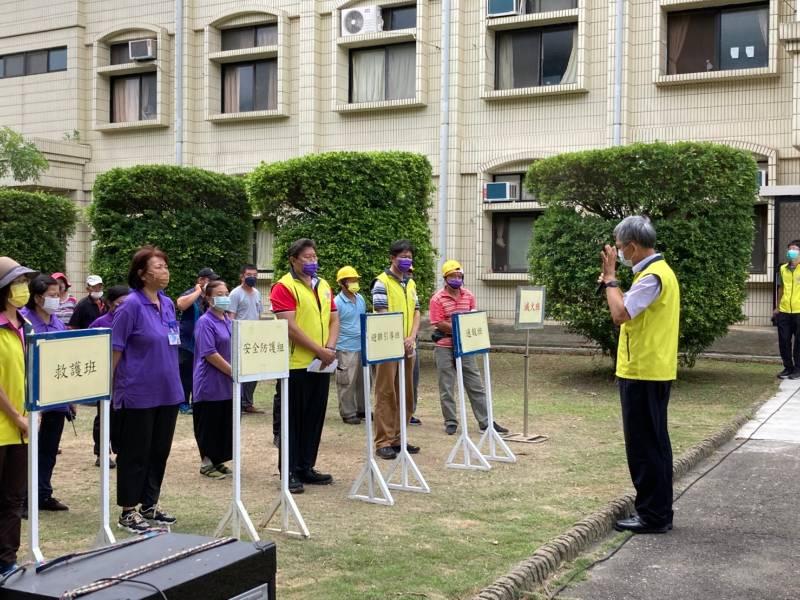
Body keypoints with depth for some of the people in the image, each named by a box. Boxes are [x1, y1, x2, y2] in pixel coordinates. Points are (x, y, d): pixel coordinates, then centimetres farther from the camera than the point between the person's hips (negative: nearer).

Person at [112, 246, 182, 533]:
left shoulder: (168, 304, 8)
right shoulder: (131, 306, -13)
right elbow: (115, 350, -12)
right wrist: (110, 387, -11)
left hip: (167, 392, 7)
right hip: (138, 393, -7)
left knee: (159, 451, 14)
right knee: (135, 454, 3)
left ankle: (150, 505, 27)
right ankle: (128, 512, 15)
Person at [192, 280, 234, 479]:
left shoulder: (228, 321, 11)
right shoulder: (205, 322, -13)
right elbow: (209, 354, -19)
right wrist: (233, 371, -16)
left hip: (227, 384, 8)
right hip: (210, 384, -8)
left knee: (226, 424, 11)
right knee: (209, 425, 1)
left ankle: (219, 461, 22)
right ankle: (206, 463, 11)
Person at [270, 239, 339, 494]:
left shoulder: (324, 286, 14)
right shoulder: (284, 287, -8)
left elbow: (334, 319, 13)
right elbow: (290, 327, -16)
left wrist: (330, 347, -5)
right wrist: (319, 350, -17)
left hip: (322, 364, 7)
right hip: (296, 364, -7)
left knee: (314, 418, 11)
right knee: (294, 420, 0)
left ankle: (306, 468, 22)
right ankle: (290, 472, 7)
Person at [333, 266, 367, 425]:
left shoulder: (360, 299, 9)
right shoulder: (337, 302, -11)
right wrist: (334, 348, -13)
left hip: (362, 347, 7)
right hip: (346, 349, -7)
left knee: (362, 380, 13)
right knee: (347, 382, -2)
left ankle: (361, 409, 25)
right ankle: (348, 413, 6)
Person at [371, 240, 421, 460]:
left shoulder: (411, 284, 15)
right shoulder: (382, 282, -6)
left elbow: (416, 312, 11)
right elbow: (382, 315, -13)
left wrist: (412, 337, -6)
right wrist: (399, 340, -18)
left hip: (408, 347, 7)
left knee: (405, 394, 10)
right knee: (386, 394, -4)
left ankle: (397, 438, 18)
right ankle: (383, 442, -1)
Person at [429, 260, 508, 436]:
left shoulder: (469, 296, 5)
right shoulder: (437, 299, -9)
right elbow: (438, 324, -15)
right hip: (444, 348, -4)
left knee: (476, 385, 5)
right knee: (446, 388, 4)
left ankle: (485, 421, 11)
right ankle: (451, 422, 14)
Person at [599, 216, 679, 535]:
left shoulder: (652, 276, -18)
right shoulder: (658, 271, 15)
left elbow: (620, 314, -25)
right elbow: (630, 311, 14)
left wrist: (610, 278, -14)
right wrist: (611, 281, 5)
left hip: (643, 373, -10)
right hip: (653, 371, 10)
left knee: (644, 445, -3)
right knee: (654, 442, 15)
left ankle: (652, 515, 4)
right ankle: (660, 510, 23)